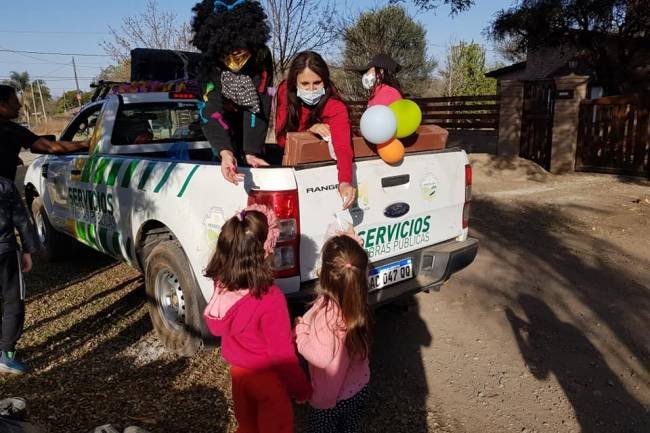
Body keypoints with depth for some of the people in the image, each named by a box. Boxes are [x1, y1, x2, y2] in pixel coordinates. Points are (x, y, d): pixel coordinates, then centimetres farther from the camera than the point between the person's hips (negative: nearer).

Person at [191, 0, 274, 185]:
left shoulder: (262, 57, -30)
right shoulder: (209, 66, -30)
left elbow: (258, 107, -31)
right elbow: (211, 113, -41)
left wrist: (252, 152, -41)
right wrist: (224, 152, -59)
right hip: (227, 118, 0)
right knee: (230, 160, -11)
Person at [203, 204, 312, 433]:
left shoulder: (221, 287, -16)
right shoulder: (270, 299, -36)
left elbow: (215, 328, 2)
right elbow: (282, 354, -25)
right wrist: (302, 389, -11)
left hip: (238, 370, 6)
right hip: (267, 378, -6)